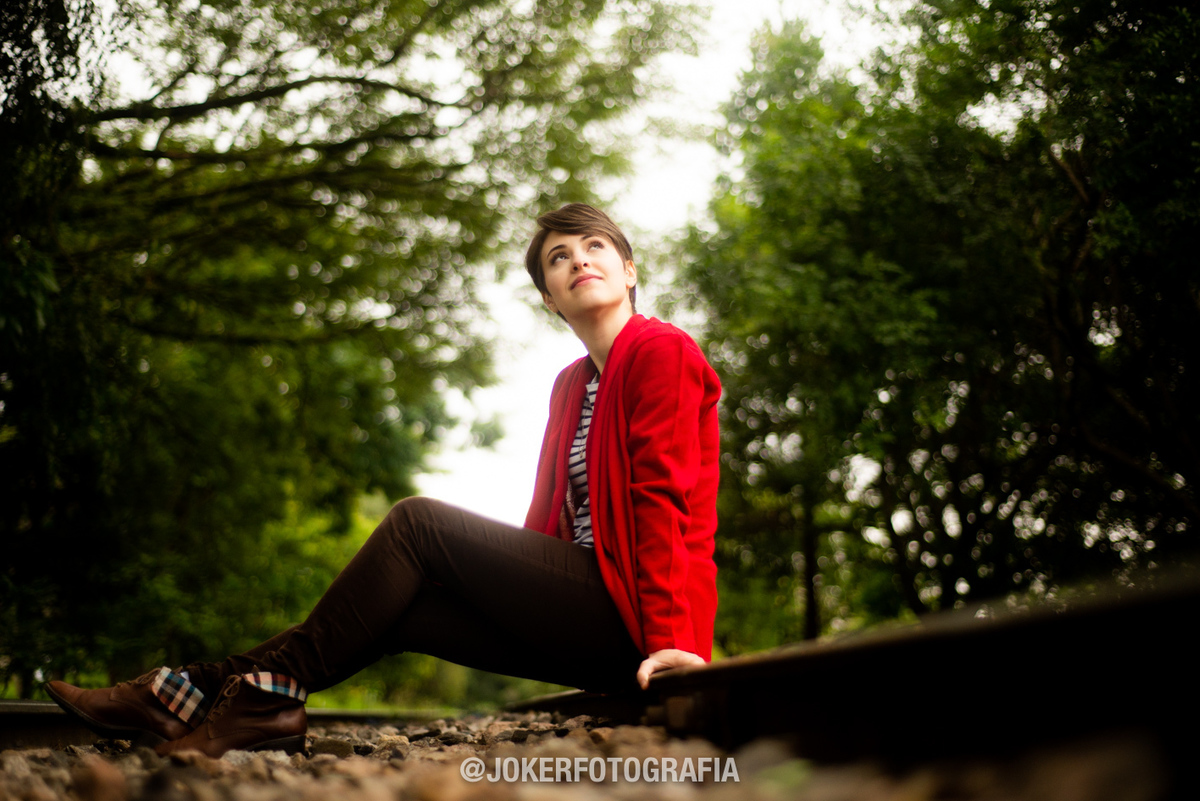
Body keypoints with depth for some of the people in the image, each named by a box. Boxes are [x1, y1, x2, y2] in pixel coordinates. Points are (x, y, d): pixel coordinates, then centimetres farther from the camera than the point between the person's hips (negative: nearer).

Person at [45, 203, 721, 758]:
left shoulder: (660, 350, -4)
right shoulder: (571, 384, 22)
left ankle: (270, 685, -9)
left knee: (417, 522, -15)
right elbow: (548, 520, 17)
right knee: (400, 606, -6)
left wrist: (669, 636, -21)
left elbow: (661, 496, -15)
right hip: (588, 606, 8)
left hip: (629, 616, -8)